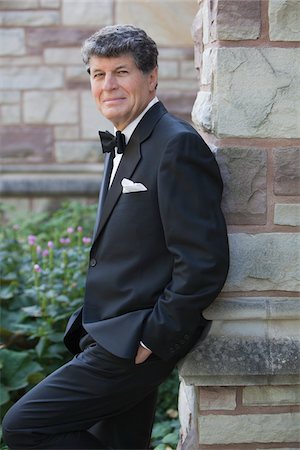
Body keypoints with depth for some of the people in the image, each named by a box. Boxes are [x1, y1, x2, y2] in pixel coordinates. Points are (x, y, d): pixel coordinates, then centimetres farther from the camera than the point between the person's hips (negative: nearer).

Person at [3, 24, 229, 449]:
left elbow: (204, 263, -21)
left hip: (136, 343, -9)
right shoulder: (122, 147, 15)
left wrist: (151, 338, -18)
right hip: (112, 338, 9)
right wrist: (93, 324, 13)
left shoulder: (177, 145, -16)